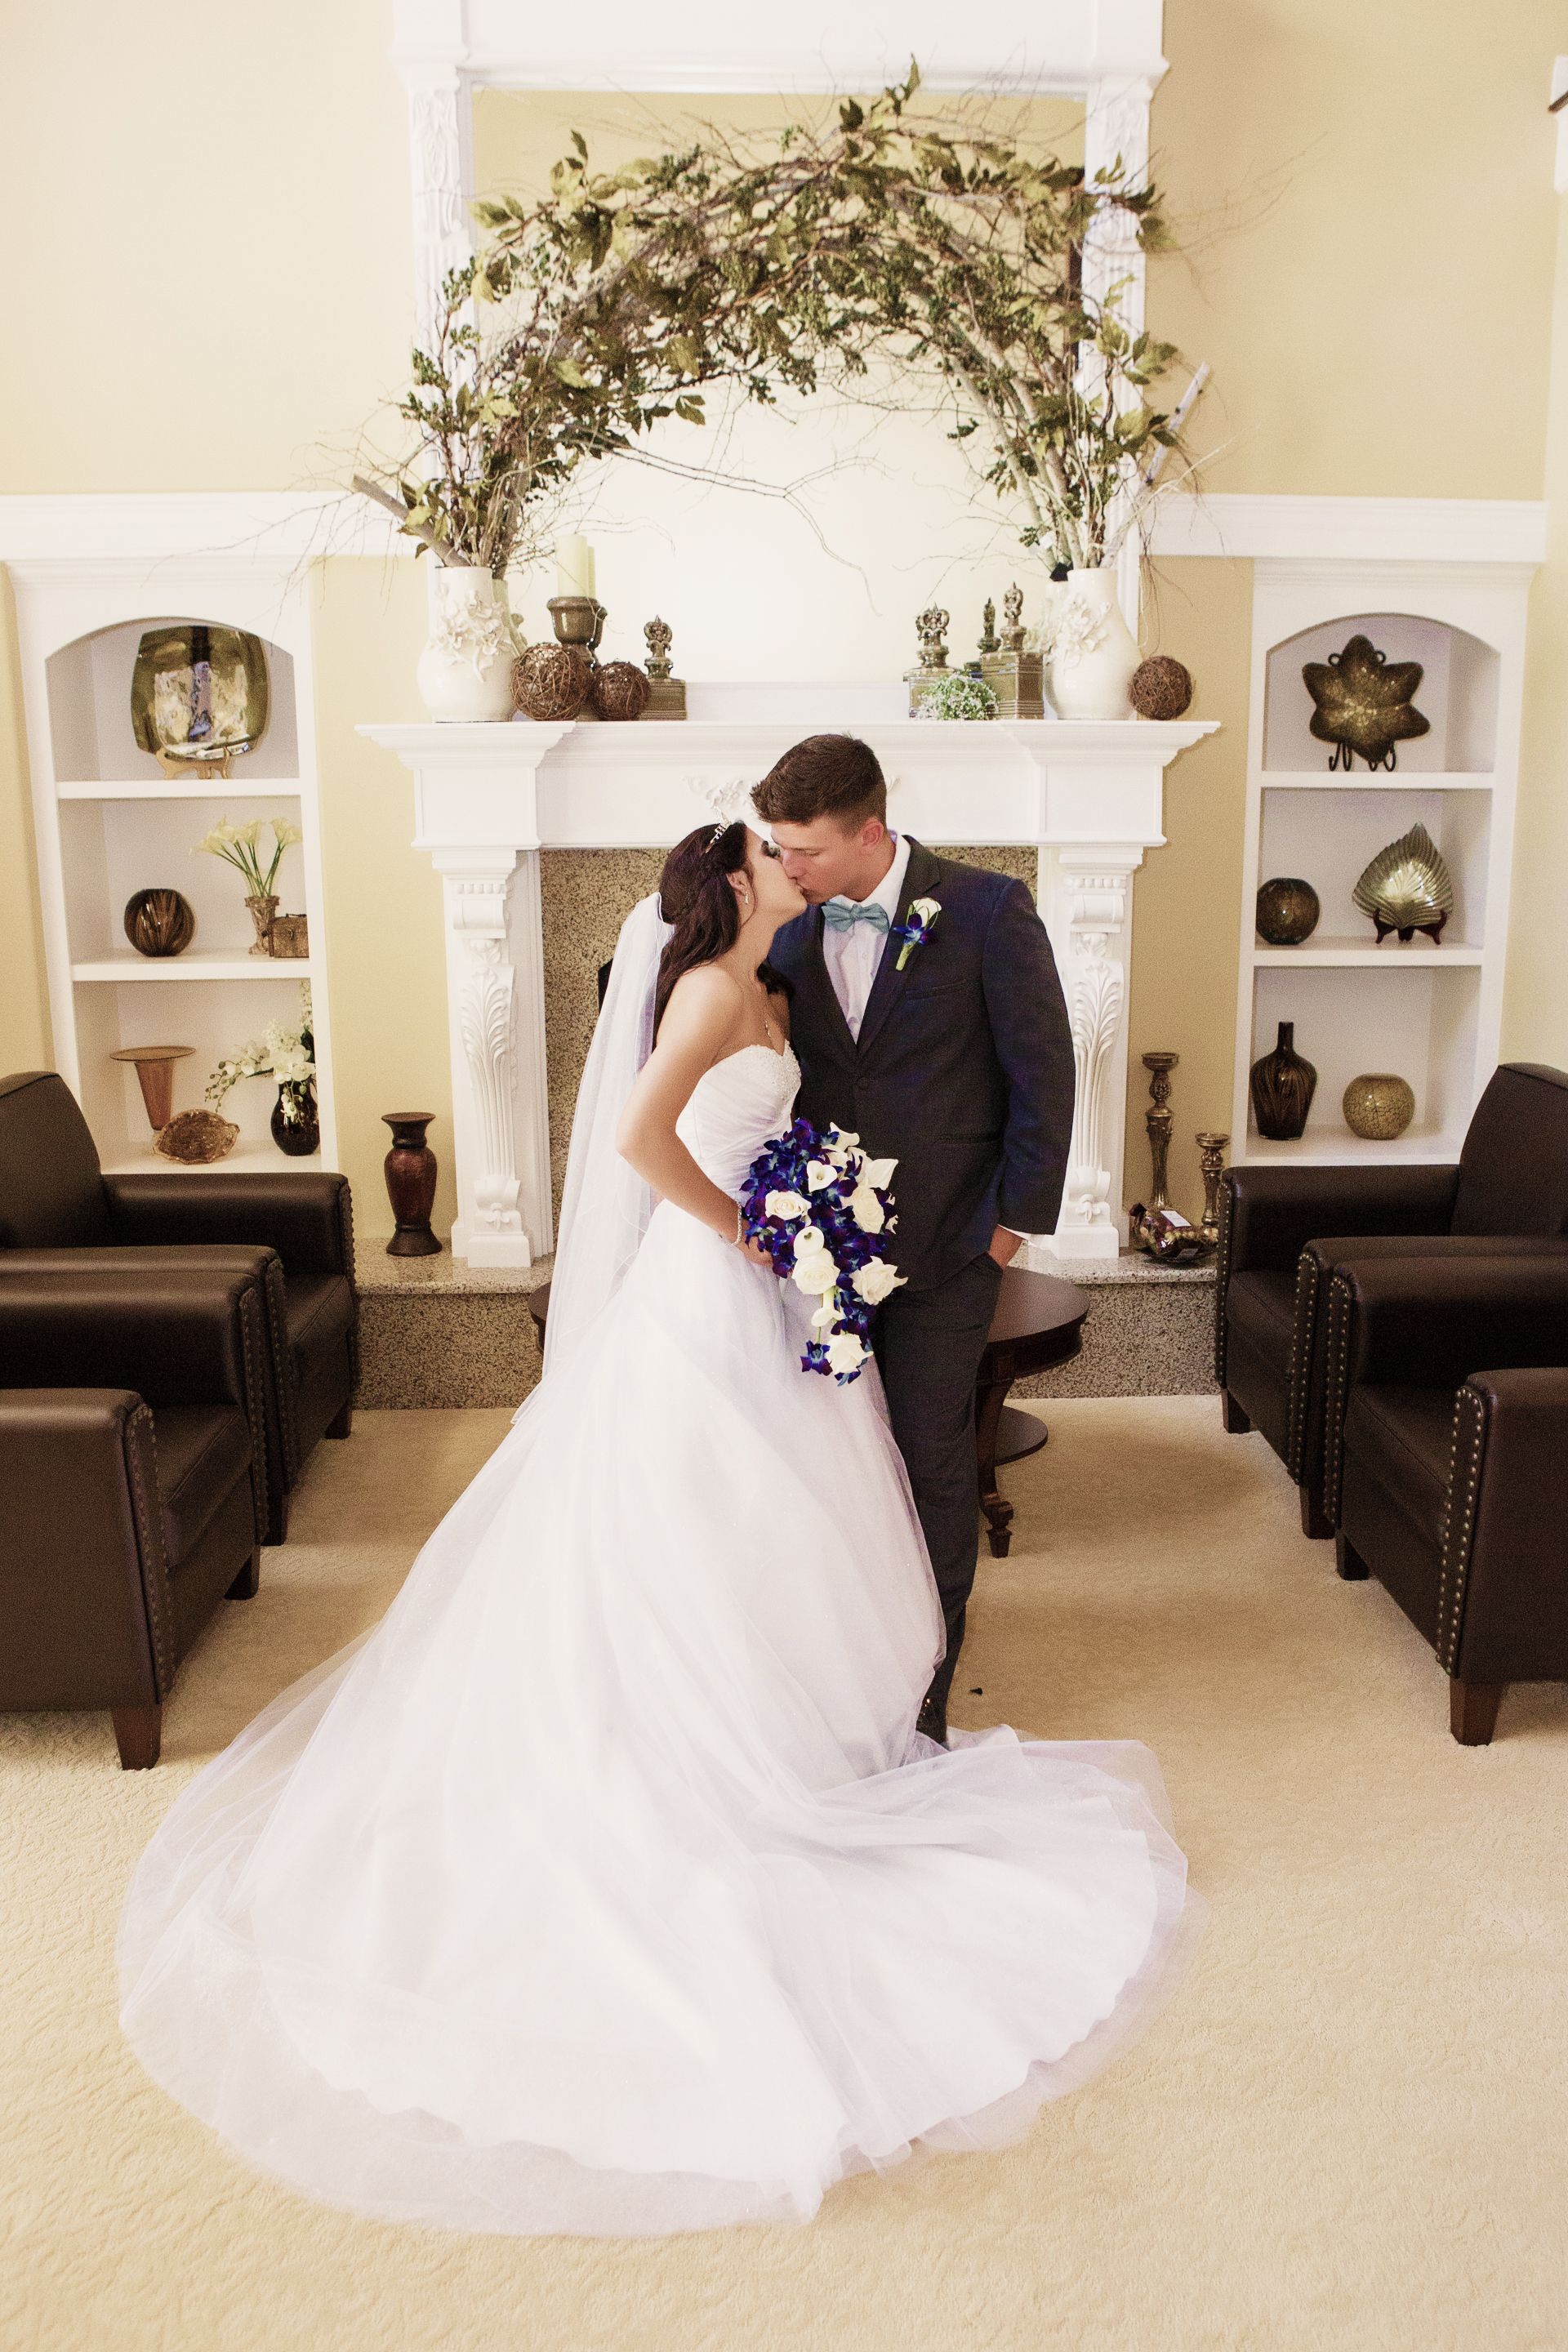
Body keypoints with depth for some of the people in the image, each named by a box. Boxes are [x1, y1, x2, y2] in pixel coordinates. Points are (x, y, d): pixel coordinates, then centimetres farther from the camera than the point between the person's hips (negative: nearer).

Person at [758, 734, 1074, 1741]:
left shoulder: (986, 910, -10)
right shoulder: (792, 927, 3)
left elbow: (1043, 1070, -7)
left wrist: (1017, 1219, -7)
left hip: (943, 1240, -4)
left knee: (930, 1456, 3)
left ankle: (927, 1682, 20)